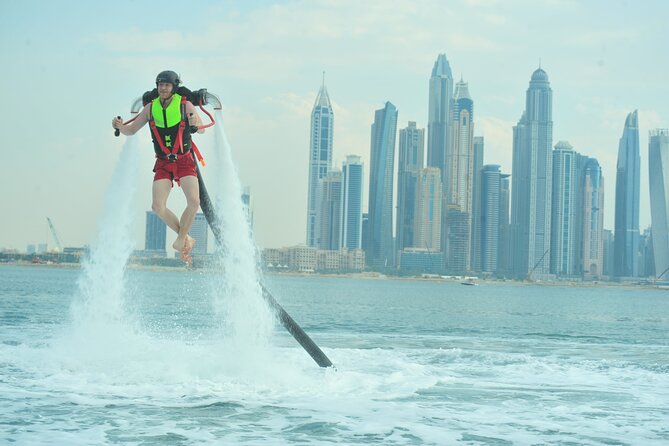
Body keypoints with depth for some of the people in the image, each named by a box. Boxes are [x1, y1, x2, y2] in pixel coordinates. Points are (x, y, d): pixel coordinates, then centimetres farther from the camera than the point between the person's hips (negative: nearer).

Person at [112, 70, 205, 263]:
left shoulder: (185, 105, -6)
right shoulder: (151, 107, 1)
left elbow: (202, 130, -10)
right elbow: (132, 130, 7)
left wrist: (196, 124, -34)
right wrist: (120, 126, -16)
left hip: (184, 161, -2)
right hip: (163, 163, 2)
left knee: (194, 201, -22)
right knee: (158, 207, -12)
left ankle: (181, 240, -4)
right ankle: (186, 239, 8)